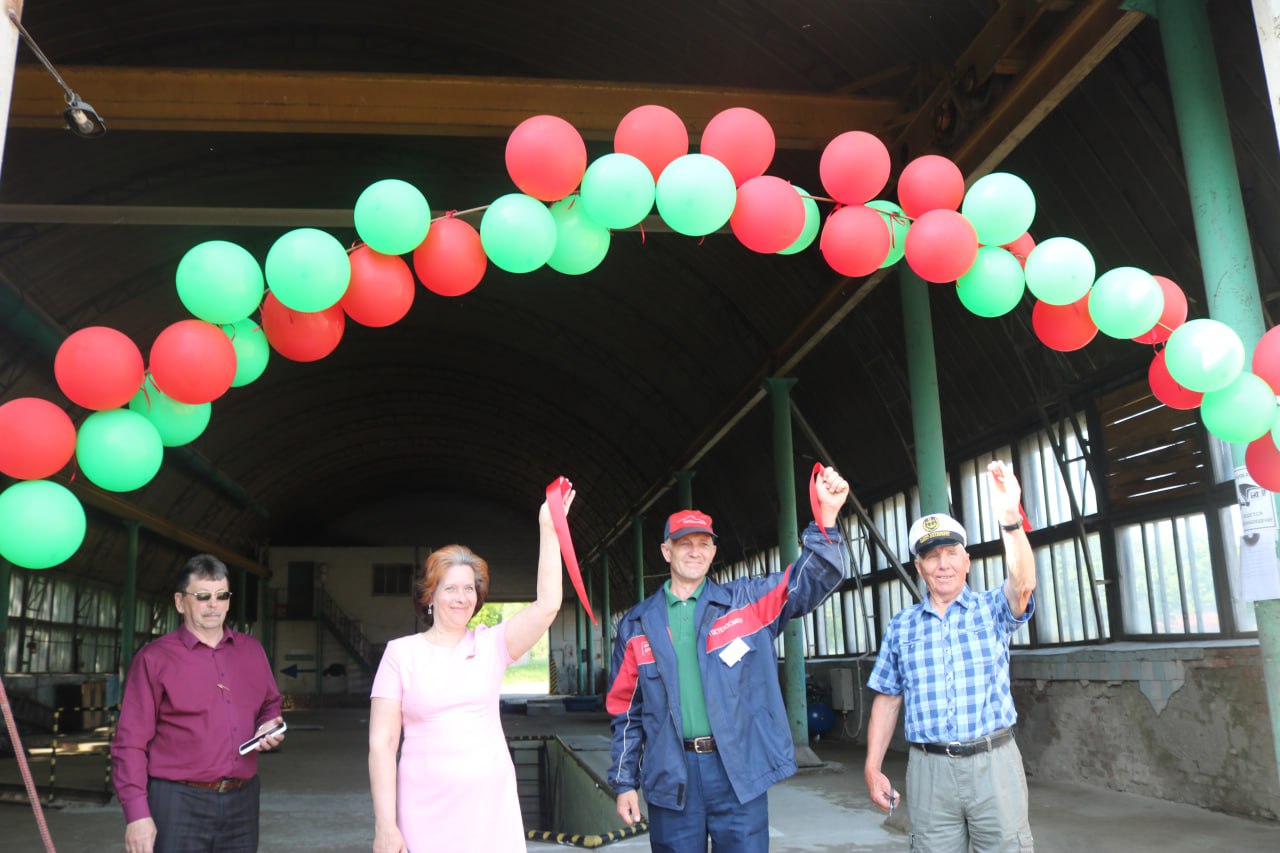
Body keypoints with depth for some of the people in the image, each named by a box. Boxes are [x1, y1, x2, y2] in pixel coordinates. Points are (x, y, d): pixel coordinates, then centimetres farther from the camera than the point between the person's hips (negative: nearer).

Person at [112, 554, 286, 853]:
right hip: (180, 804, -4)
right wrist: (137, 813, -12)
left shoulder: (251, 650, 11)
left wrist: (269, 727, 1)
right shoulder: (155, 658, -4)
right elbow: (131, 742, -6)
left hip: (242, 802, 5)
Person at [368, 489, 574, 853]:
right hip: (427, 811, -1)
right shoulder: (401, 652, 0)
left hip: (492, 805, 1)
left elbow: (547, 605, -9)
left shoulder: (490, 644, 4)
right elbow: (381, 743, -2)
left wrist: (548, 530, -13)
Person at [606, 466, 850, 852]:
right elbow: (626, 710, 9)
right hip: (672, 777, 1)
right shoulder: (637, 624, 6)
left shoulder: (747, 602, 3)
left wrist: (826, 516, -25)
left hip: (740, 771, 0)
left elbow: (809, 582, -9)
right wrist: (625, 781, 6)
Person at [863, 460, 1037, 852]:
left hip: (993, 763, -1)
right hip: (929, 770, 2)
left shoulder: (992, 610, 3)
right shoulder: (901, 627, 8)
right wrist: (873, 768, 2)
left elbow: (1023, 583, -19)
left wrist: (1009, 517, -35)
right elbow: (887, 701, 10)